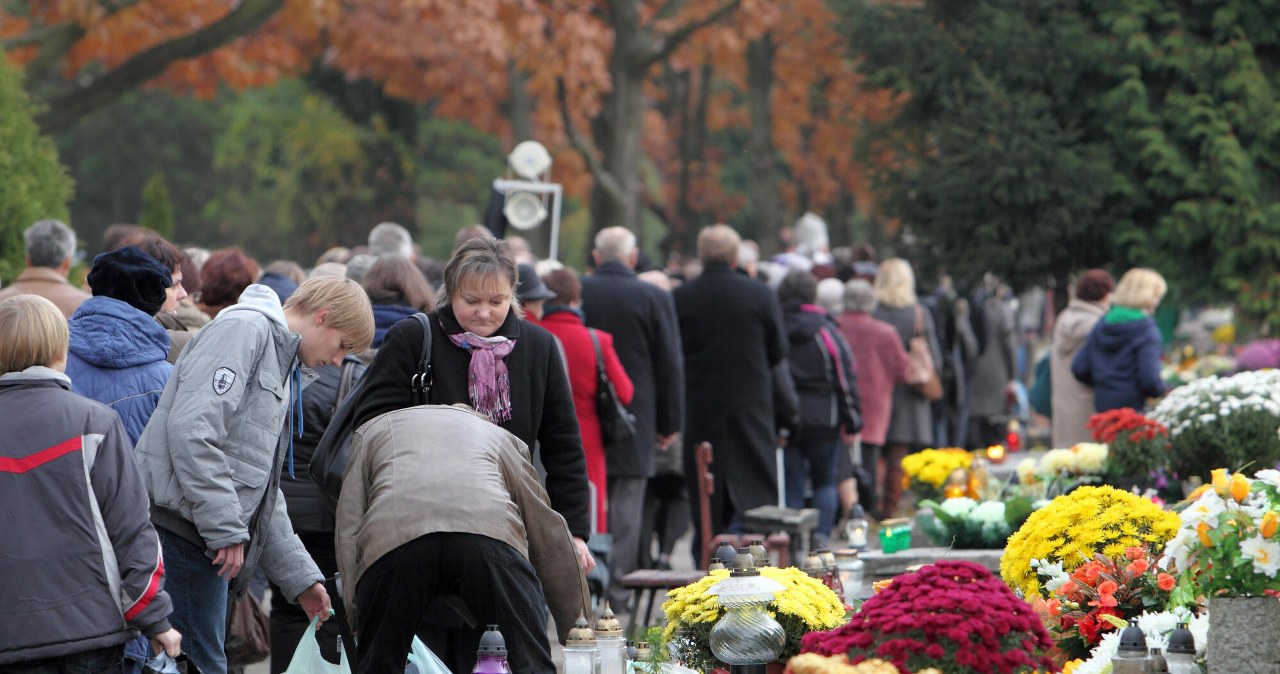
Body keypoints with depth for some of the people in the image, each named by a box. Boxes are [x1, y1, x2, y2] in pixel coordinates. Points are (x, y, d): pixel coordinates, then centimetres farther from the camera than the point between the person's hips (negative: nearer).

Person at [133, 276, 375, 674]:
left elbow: (263, 492, 29)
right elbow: (192, 427, -20)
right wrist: (226, 529, -20)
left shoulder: (284, 371, 26)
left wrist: (301, 577, 23)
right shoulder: (244, 328, -6)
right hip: (181, 524, -10)